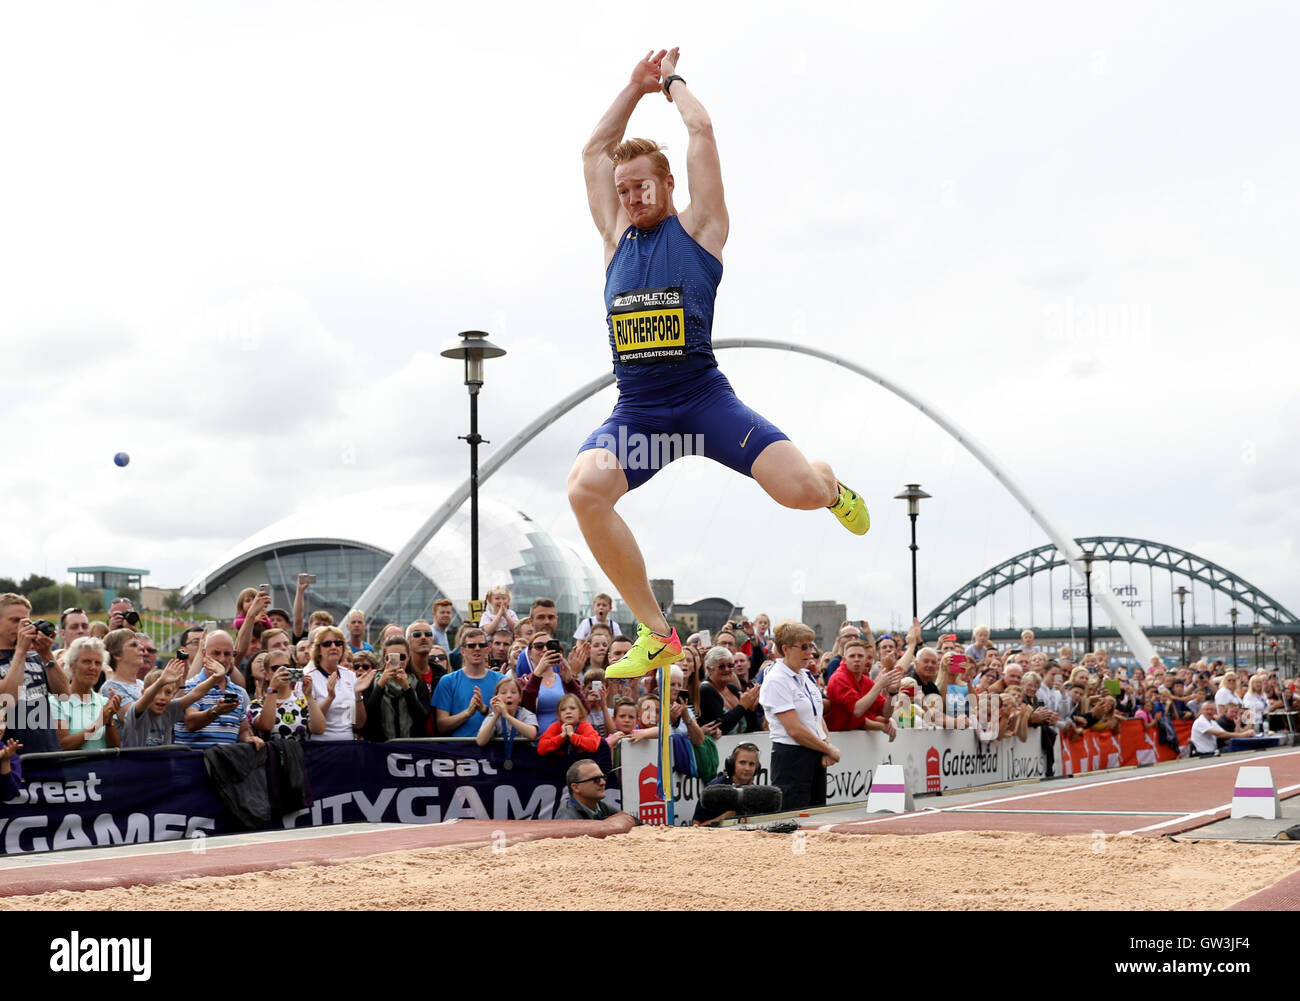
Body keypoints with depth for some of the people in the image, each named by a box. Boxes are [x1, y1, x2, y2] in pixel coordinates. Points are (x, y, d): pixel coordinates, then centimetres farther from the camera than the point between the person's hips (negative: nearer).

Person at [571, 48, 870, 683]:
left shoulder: (696, 228, 7)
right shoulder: (617, 237, 17)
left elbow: (702, 131, 4)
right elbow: (595, 150, 22)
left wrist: (672, 82, 21)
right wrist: (638, 85, 27)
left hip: (704, 398, -3)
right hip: (635, 410, 3)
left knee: (801, 490, -18)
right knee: (585, 489, -26)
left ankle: (833, 487, 27)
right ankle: (656, 634, -13)